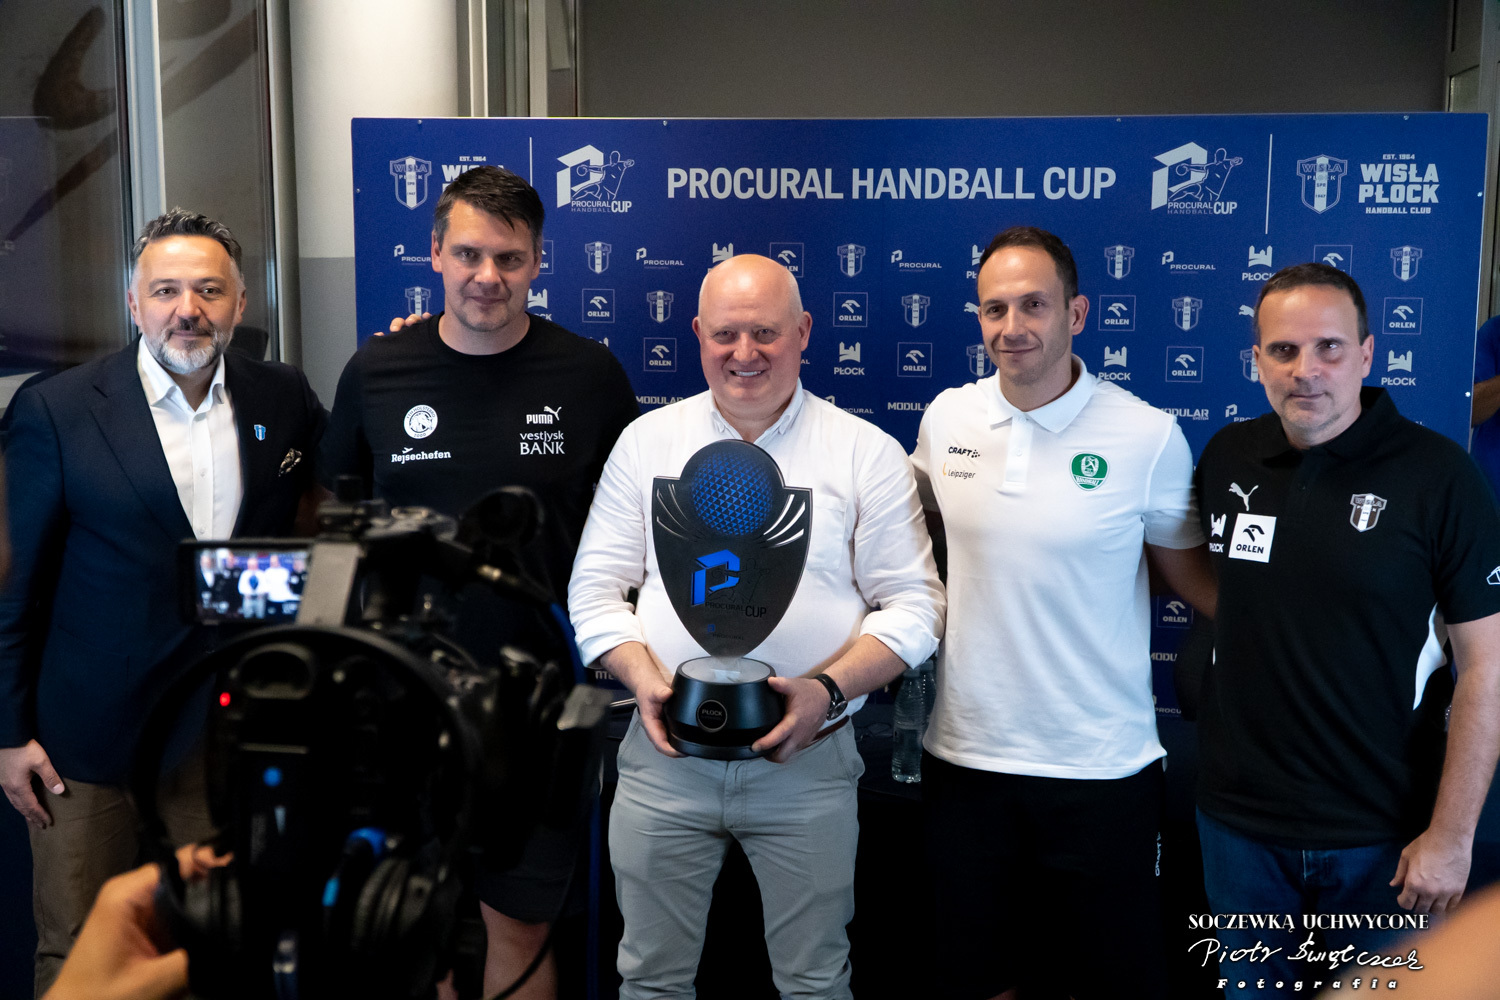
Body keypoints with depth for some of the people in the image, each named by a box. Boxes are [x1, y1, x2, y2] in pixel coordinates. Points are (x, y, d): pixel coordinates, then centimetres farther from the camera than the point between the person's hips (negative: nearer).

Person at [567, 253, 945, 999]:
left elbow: (913, 605, -2)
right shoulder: (646, 441, 6)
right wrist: (645, 680, -11)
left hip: (808, 763, -1)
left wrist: (828, 687, -17)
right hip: (663, 757, 2)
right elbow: (596, 589, 6)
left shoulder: (867, 453, -1)